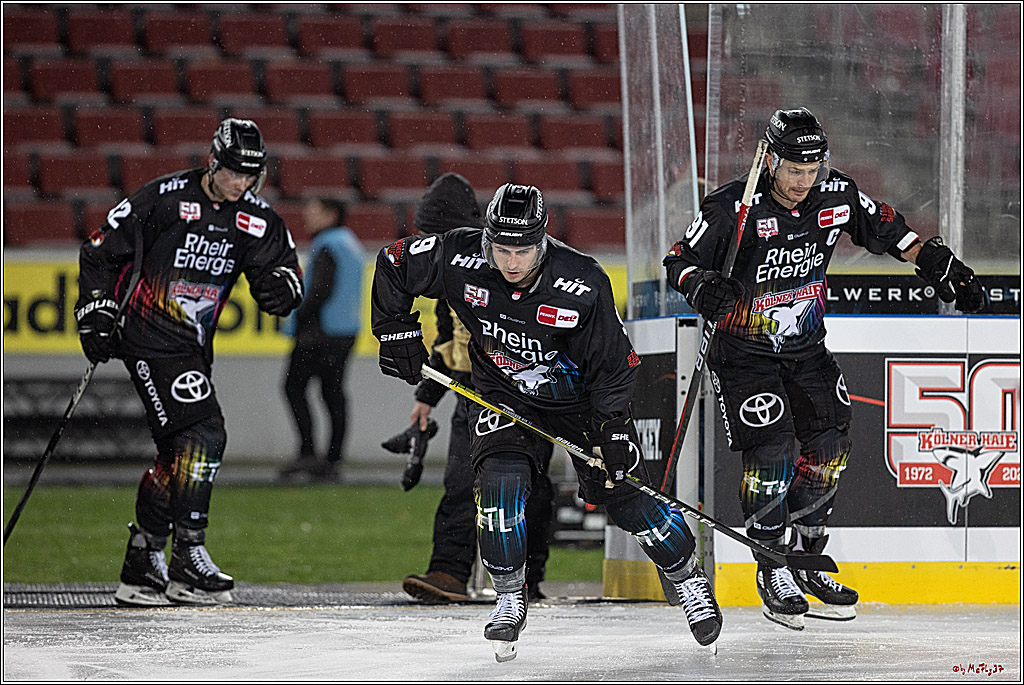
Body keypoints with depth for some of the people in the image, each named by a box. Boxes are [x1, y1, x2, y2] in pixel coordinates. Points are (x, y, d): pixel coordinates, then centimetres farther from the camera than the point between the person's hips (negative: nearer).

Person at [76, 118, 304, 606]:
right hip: (150, 341, -7)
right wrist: (96, 315, -9)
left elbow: (285, 270, 1)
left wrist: (279, 287, -23)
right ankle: (187, 555, -16)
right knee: (202, 434, -19)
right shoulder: (164, 199, -12)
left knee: (178, 454, 10)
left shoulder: (257, 219, 3)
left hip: (194, 350, 7)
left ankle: (140, 569, 19)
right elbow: (101, 252, -4)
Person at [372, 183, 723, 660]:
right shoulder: (459, 259, -25)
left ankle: (687, 575, 19)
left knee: (624, 492, -3)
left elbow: (613, 364, -19)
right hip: (501, 392, 1)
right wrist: (395, 329, -11)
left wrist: (612, 432, -21)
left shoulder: (583, 285, -30)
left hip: (578, 394, -1)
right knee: (501, 479, -21)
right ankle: (509, 598, -5)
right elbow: (393, 266, -7)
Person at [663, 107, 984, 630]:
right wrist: (700, 285, -36)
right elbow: (679, 261, -15)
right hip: (743, 348, -5)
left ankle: (806, 565, 17)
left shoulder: (837, 195, -8)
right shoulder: (733, 208, -22)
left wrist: (942, 269, 2)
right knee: (772, 453, -14)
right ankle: (773, 572, 0)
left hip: (805, 347, 5)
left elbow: (888, 231, 7)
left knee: (828, 448, 3)